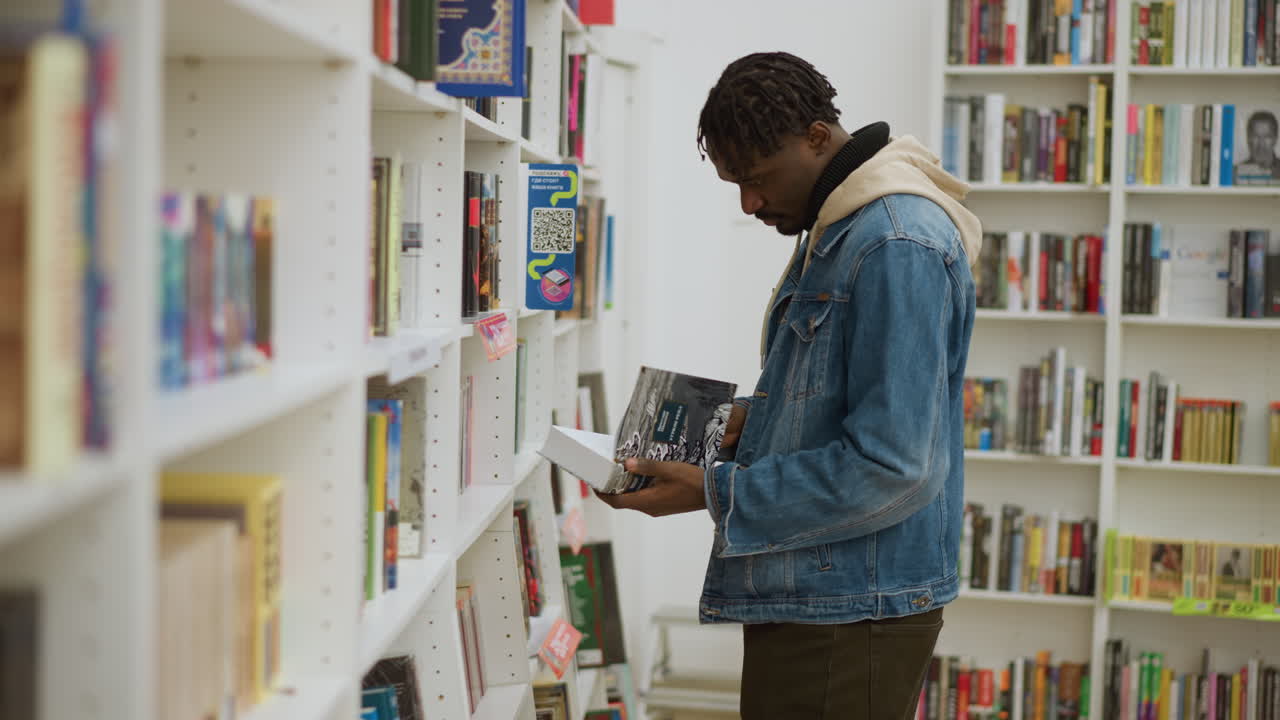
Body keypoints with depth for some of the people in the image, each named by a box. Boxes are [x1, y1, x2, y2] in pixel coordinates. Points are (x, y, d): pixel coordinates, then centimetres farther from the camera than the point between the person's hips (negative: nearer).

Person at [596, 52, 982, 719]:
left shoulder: (898, 248, -20)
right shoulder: (832, 233, 13)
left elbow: (891, 469, -25)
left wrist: (714, 492, -21)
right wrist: (753, 418, 5)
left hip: (851, 615, -10)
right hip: (803, 599, 10)